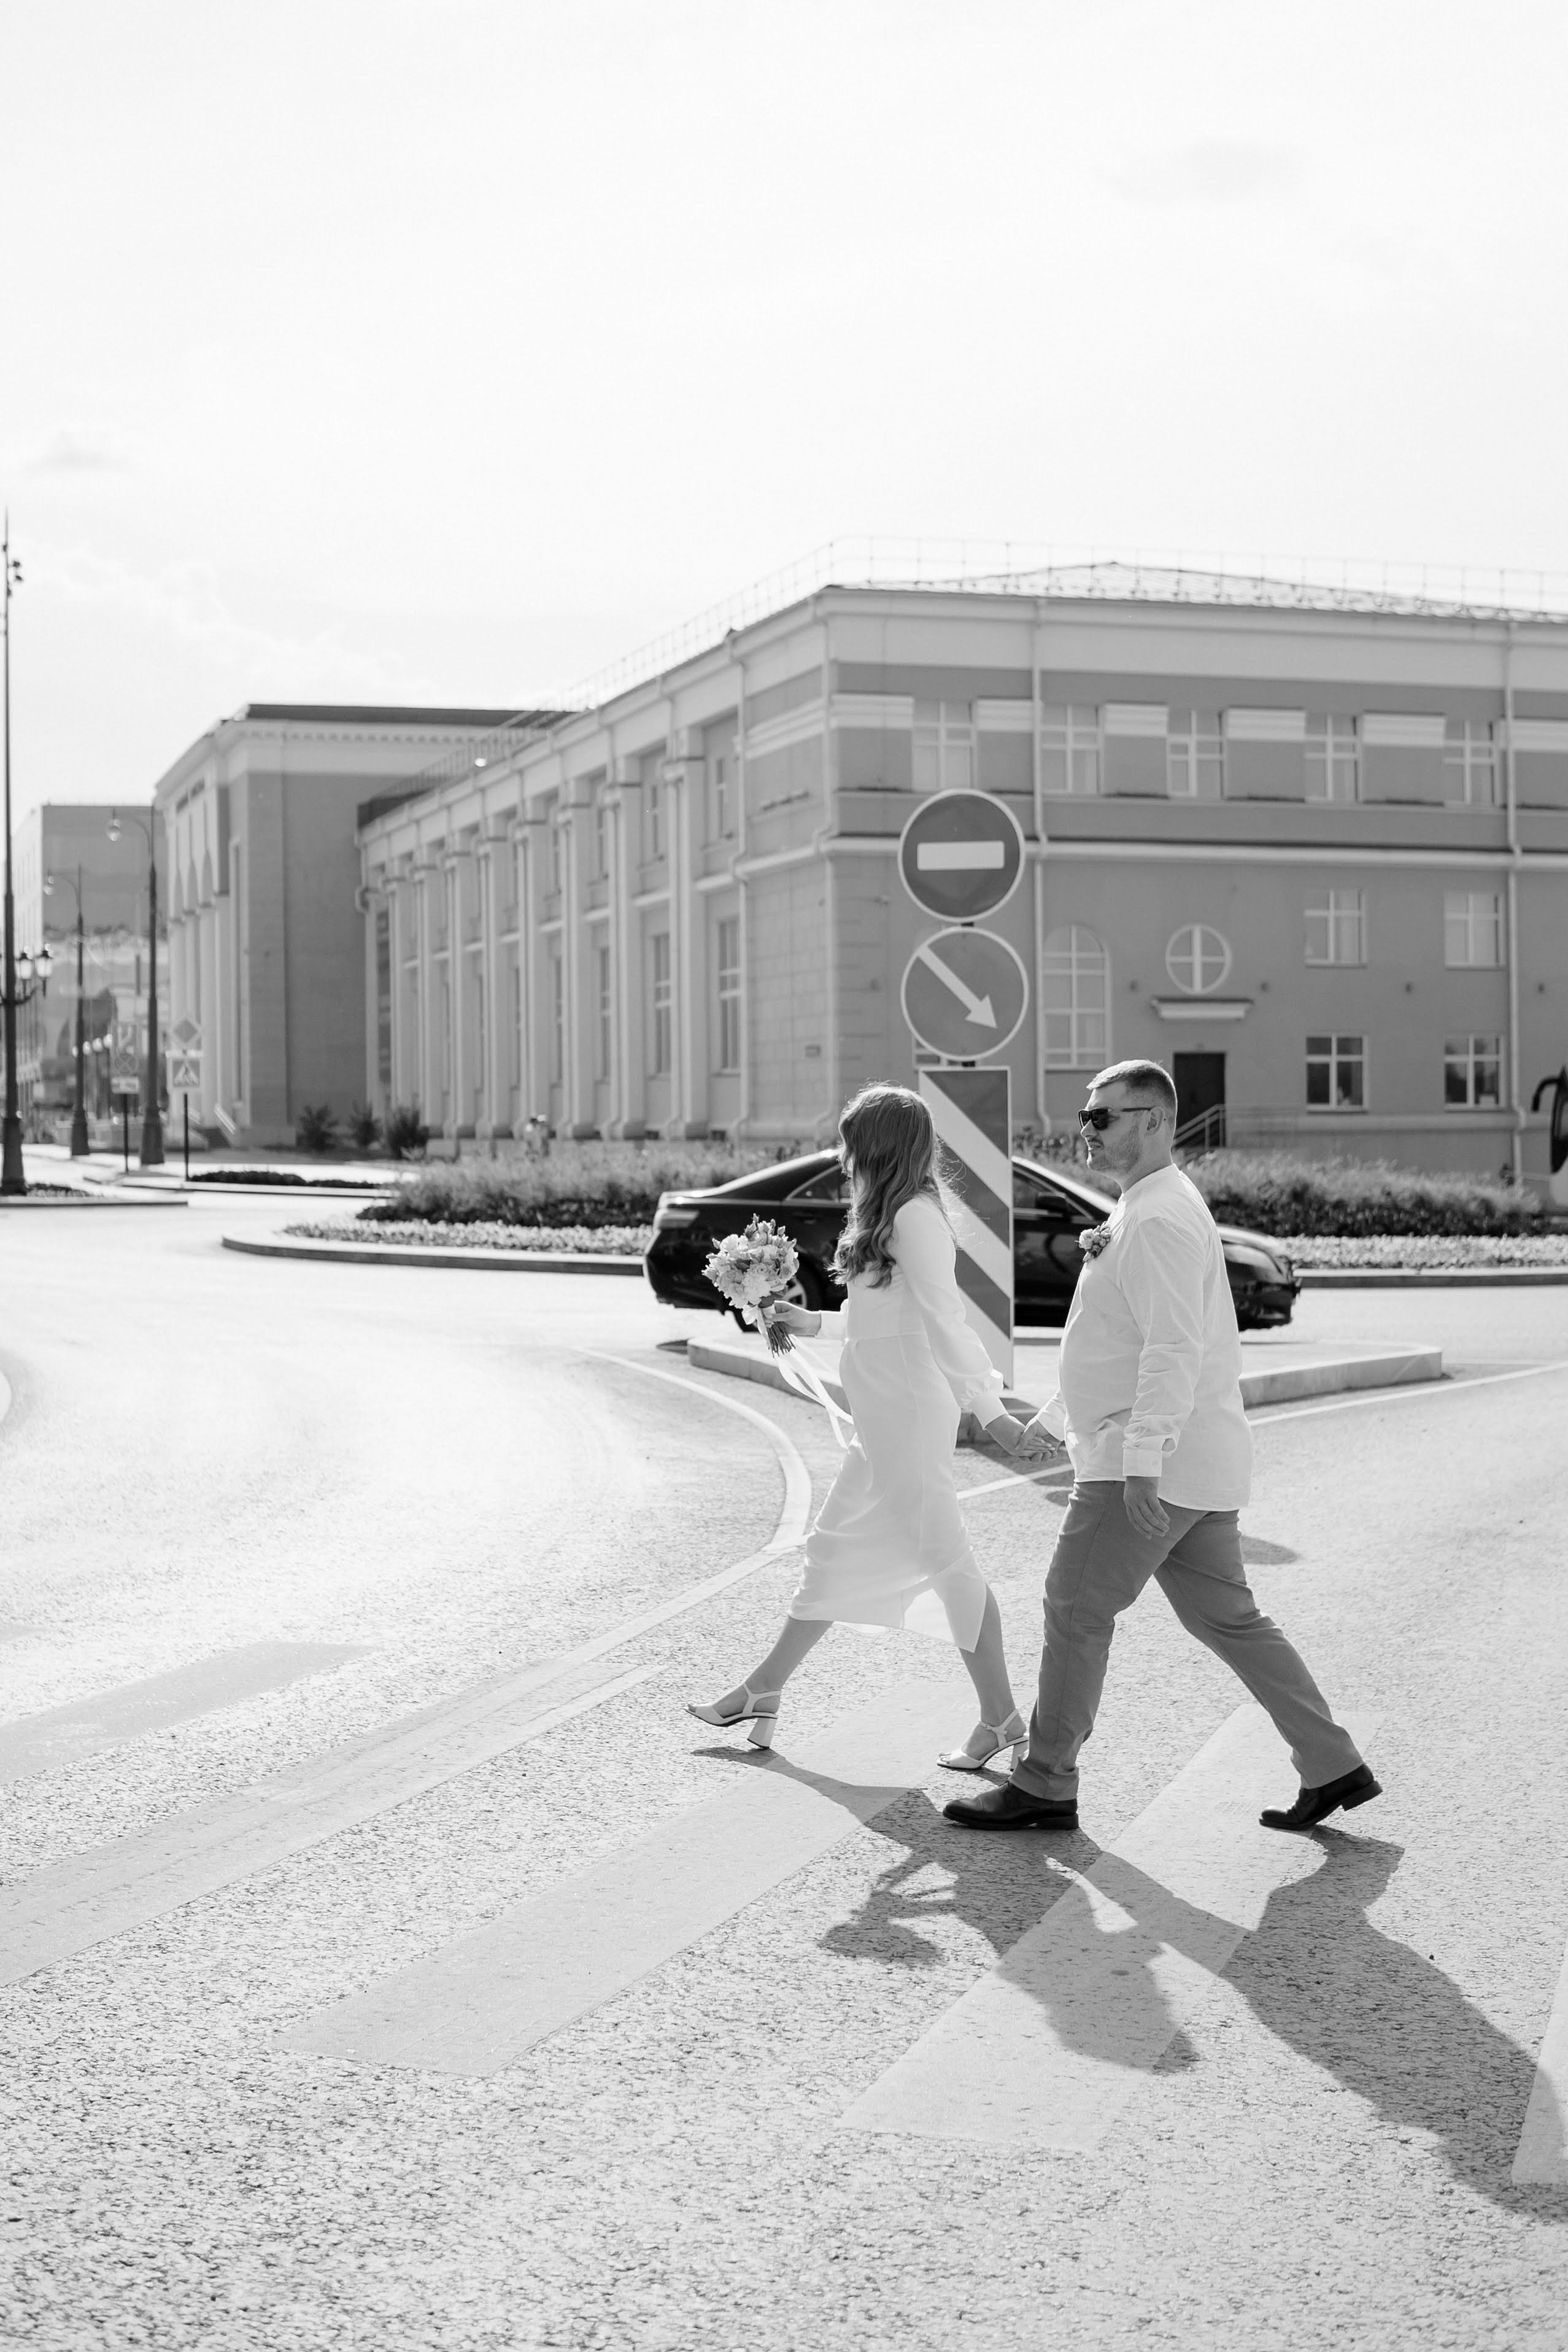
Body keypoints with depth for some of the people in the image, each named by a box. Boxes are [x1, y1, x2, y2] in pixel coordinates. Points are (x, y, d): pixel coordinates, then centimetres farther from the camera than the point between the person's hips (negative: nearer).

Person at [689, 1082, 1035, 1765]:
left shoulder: (912, 1218, -15)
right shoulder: (905, 1216, 14)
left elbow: (943, 1320, -22)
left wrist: (988, 1408, -25)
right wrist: (816, 1323, 23)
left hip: (910, 1414, -10)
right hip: (886, 1423, 10)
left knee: (944, 1558, -6)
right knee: (832, 1549, 17)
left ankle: (1000, 1716, 1)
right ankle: (764, 1690, 27)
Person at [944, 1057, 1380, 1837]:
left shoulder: (1160, 1221, -15)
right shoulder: (1142, 1211, 18)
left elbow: (1175, 1348, -26)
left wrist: (1142, 1460, -31)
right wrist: (1056, 1416, 35)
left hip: (1151, 1467, -10)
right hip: (1192, 1465, 10)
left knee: (1076, 1611, -1)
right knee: (1226, 1618, 13)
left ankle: (1044, 1785, 8)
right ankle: (1333, 1766, 15)